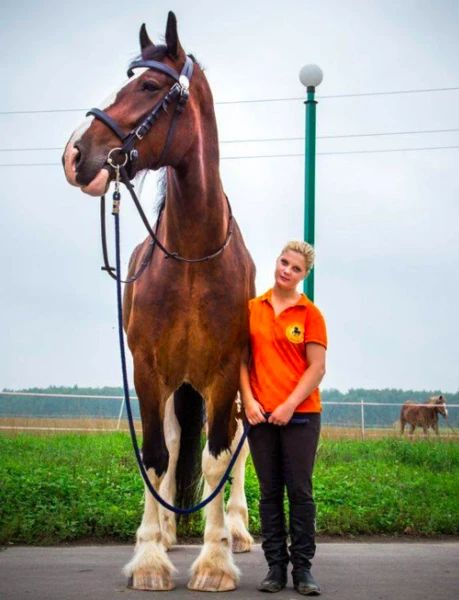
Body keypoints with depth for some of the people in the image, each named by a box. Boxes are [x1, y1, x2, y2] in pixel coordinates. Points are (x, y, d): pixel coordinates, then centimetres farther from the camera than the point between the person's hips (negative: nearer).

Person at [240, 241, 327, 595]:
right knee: (269, 492, 8)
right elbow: (243, 359, 8)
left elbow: (317, 368, -5)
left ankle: (302, 568, 12)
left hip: (300, 414, -2)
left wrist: (290, 405, -12)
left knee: (300, 492, 1)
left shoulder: (310, 313, 0)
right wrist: (248, 400, -4)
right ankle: (276, 566, 17)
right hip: (260, 415, 3)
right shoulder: (252, 309, 8)